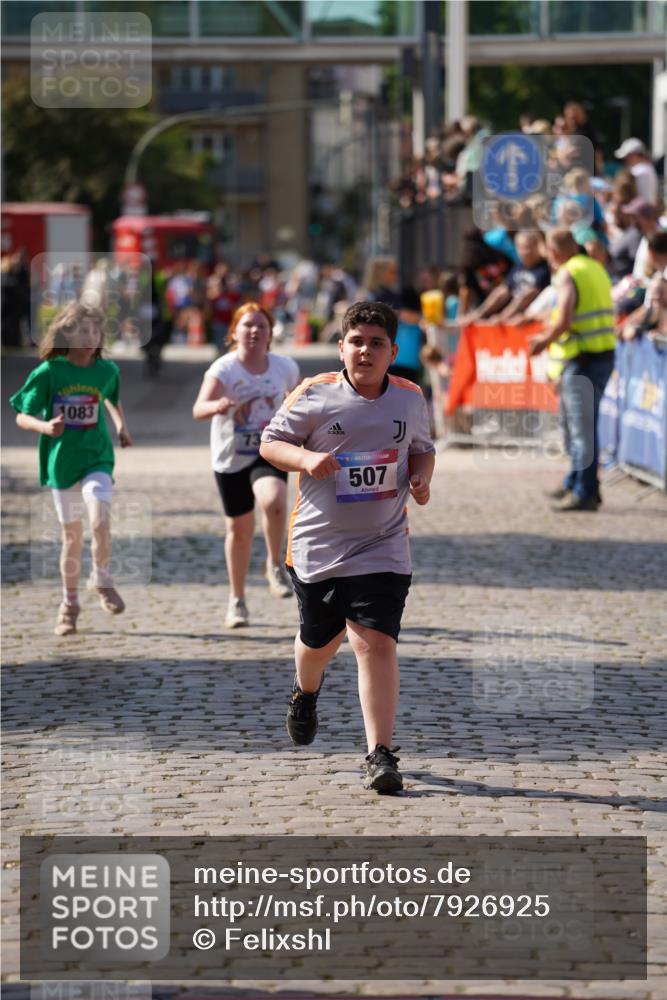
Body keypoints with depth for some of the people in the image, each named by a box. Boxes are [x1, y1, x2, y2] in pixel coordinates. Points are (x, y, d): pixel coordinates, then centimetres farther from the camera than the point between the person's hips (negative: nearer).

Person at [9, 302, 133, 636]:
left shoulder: (107, 370, 0)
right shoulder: (48, 372, -8)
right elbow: (22, 416, -5)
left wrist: (121, 425, 9)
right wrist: (45, 427, -24)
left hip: (97, 461, 1)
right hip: (60, 464, -1)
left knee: (100, 521, -23)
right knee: (72, 536, 6)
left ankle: (101, 579, 3)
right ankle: (69, 602, 25)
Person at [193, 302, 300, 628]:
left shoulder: (285, 368, -4)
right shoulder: (223, 369, -15)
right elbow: (198, 409, -29)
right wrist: (216, 406, -49)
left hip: (270, 454, 1)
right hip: (230, 458, 0)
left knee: (273, 501, -31)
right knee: (239, 528, 9)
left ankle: (275, 565, -7)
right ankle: (237, 599, 28)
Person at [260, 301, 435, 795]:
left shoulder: (411, 398, 4)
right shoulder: (314, 394, -5)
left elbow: (422, 448, 22)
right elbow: (270, 442, 2)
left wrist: (421, 477, 0)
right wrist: (305, 459, -17)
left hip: (383, 548, 0)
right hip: (318, 545, 0)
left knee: (376, 642, -15)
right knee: (320, 639, 17)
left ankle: (381, 755, -12)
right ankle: (306, 693, 54)